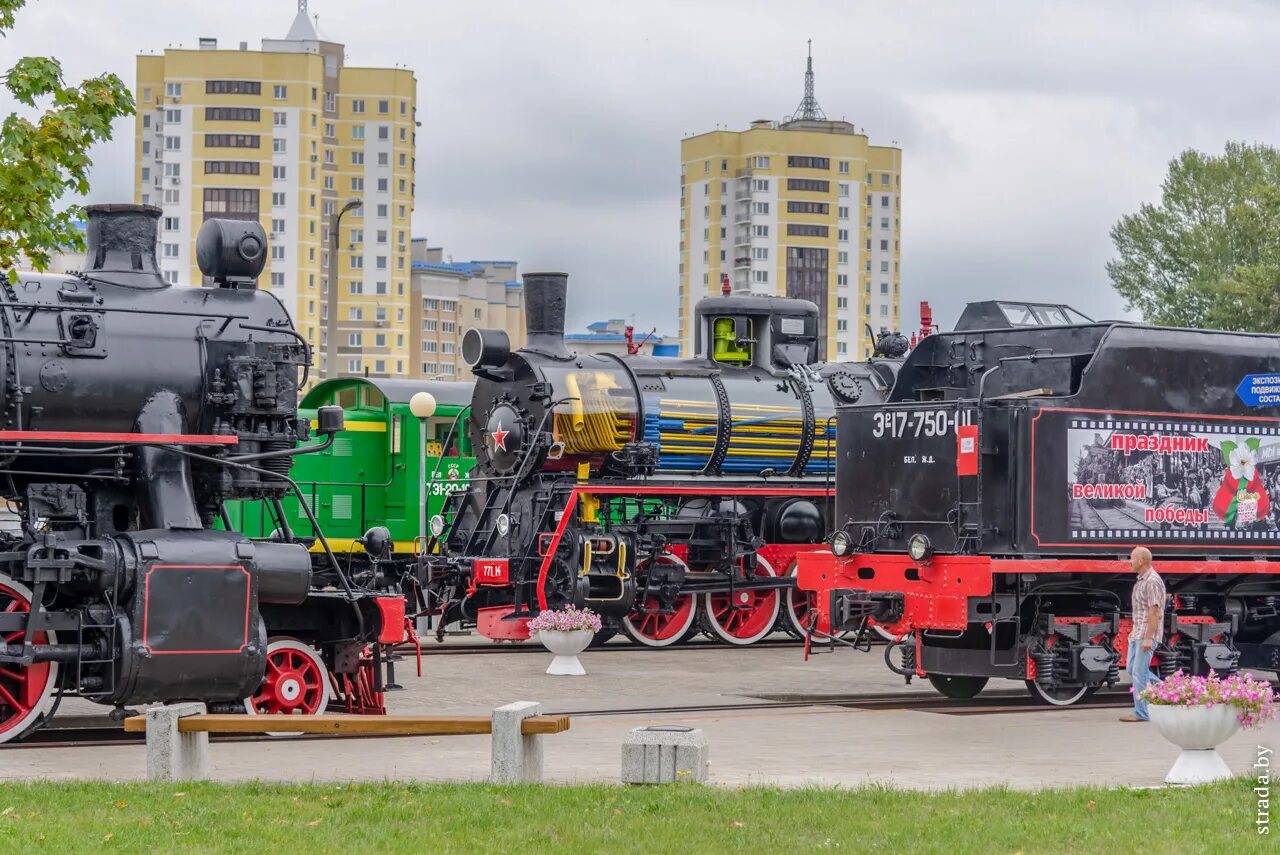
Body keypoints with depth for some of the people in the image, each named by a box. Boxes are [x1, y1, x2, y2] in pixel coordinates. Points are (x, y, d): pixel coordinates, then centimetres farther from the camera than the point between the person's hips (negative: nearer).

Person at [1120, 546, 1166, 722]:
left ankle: (1140, 713, -5)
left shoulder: (1152, 581, -17)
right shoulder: (1141, 580, 14)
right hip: (1137, 633, 10)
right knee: (1132, 669, 12)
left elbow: (1154, 611, -21)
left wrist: (1148, 637, -23)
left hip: (1148, 633, -10)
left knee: (1139, 672, -9)